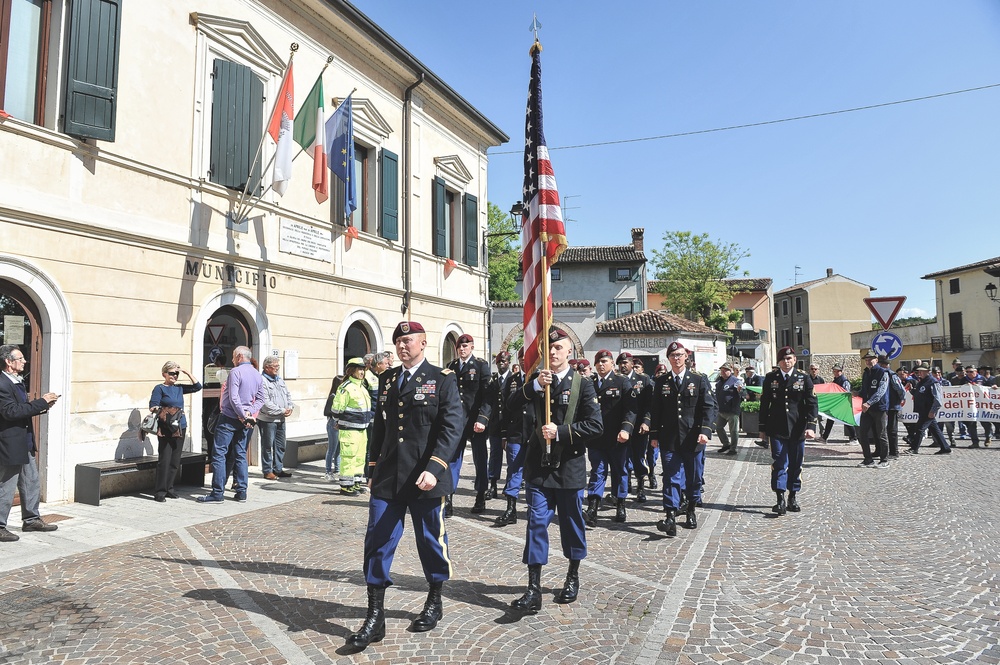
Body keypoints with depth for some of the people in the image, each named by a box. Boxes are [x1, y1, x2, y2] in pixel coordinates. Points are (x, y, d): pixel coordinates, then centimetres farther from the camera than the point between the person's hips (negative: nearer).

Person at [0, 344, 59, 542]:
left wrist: (42, 406, 3)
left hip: (25, 444, 10)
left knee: (31, 484, 17)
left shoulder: (18, 382, 11)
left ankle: (31, 520, 29)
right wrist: (41, 402, -25)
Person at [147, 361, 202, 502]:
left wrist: (187, 373, 8)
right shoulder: (159, 388, -1)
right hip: (165, 429, -5)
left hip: (180, 429, 6)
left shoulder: (179, 388, 13)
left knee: (175, 461, 9)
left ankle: (169, 488, 18)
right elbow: (153, 407, -5)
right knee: (164, 460, -6)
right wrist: (162, 412, -22)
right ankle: (160, 492, 1)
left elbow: (197, 386, 15)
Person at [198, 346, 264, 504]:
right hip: (244, 421, 7)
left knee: (219, 453, -1)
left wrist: (243, 415, -13)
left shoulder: (236, 372, -12)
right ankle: (241, 492, 13)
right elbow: (260, 399, 11)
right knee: (241, 454, 12)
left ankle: (217, 493, -2)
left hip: (229, 418, -7)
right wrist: (250, 412, -1)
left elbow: (234, 397, -19)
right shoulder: (257, 375, 11)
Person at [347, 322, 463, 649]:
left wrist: (434, 468, -23)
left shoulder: (442, 379, -5)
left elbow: (453, 426, -14)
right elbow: (379, 426, 16)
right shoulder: (387, 379, 11)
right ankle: (375, 617, 16)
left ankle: (434, 602, 35)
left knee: (431, 541, 11)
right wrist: (373, 468, 15)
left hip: (425, 478, -4)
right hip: (387, 478, 4)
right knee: (377, 543, 3)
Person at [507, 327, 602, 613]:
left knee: (571, 521, 13)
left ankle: (573, 576, 33)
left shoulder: (582, 384, -4)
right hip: (539, 463, 2)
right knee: (536, 521, -3)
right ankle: (533, 589, 2)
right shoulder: (536, 379, 6)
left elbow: (596, 425, -11)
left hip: (569, 464, -1)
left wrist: (561, 432, -18)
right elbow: (511, 405, -6)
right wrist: (534, 385, -20)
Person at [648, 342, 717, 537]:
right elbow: (655, 410, 9)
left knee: (694, 477, 11)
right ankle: (671, 517, -9)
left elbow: (709, 407, -3)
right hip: (669, 439, 0)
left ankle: (691, 511, 31)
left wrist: (705, 431, -15)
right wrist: (654, 435, 4)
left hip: (693, 438, 0)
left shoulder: (699, 380, 2)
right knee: (671, 477, -6)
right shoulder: (661, 382, 7)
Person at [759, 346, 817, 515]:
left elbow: (811, 403, -1)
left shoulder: (804, 378, 3)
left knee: (796, 464, 9)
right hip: (776, 429, -1)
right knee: (779, 463, -5)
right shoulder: (770, 378, 5)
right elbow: (764, 404, 8)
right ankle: (780, 499, -5)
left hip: (797, 429, 1)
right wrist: (763, 428, 7)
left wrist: (811, 426, -13)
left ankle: (793, 497, 23)